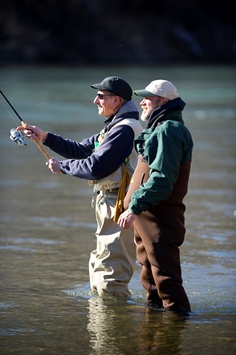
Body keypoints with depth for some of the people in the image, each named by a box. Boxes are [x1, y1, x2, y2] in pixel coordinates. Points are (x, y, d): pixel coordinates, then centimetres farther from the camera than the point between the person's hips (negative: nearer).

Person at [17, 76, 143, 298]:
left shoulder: (125, 129, -18)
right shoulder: (114, 128, 18)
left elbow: (95, 167, -22)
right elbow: (80, 150, 19)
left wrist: (62, 167, -8)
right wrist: (45, 137, 10)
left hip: (119, 208, -11)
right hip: (109, 206, 11)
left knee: (110, 279, -11)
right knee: (99, 271, 18)